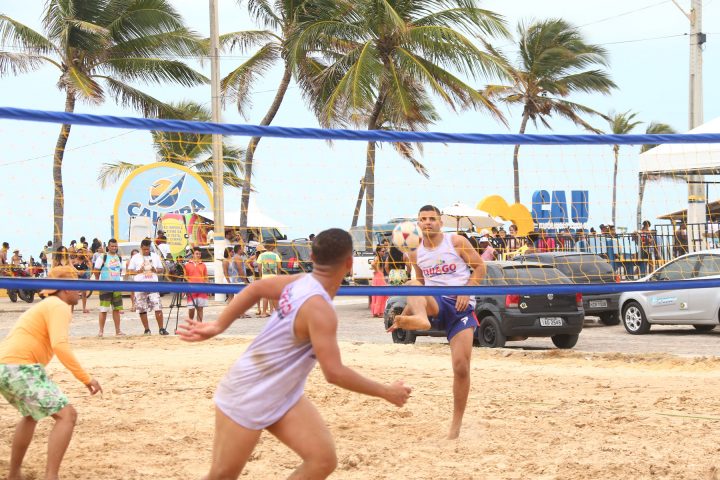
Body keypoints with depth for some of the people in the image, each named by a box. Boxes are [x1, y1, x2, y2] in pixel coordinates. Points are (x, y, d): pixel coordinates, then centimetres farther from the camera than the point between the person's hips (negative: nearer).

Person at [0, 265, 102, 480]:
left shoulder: (45, 305, 25)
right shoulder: (59, 307, -7)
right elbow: (60, 346, -22)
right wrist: (86, 378, -22)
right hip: (21, 367, -10)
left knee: (31, 415, 32)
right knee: (67, 414, -12)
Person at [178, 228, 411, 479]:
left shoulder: (300, 282, -5)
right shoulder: (319, 309, -30)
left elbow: (255, 287, 9)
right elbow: (334, 373, -31)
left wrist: (219, 325, 14)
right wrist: (386, 392, -20)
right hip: (247, 398, -8)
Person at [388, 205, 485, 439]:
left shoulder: (456, 242, 0)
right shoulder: (416, 253, 11)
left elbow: (480, 267, 3)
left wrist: (467, 291, -13)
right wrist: (404, 315, 18)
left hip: (461, 306, -3)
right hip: (435, 303, 3)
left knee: (461, 366, -10)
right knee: (412, 285, -29)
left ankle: (456, 424, 1)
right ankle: (420, 319, -62)